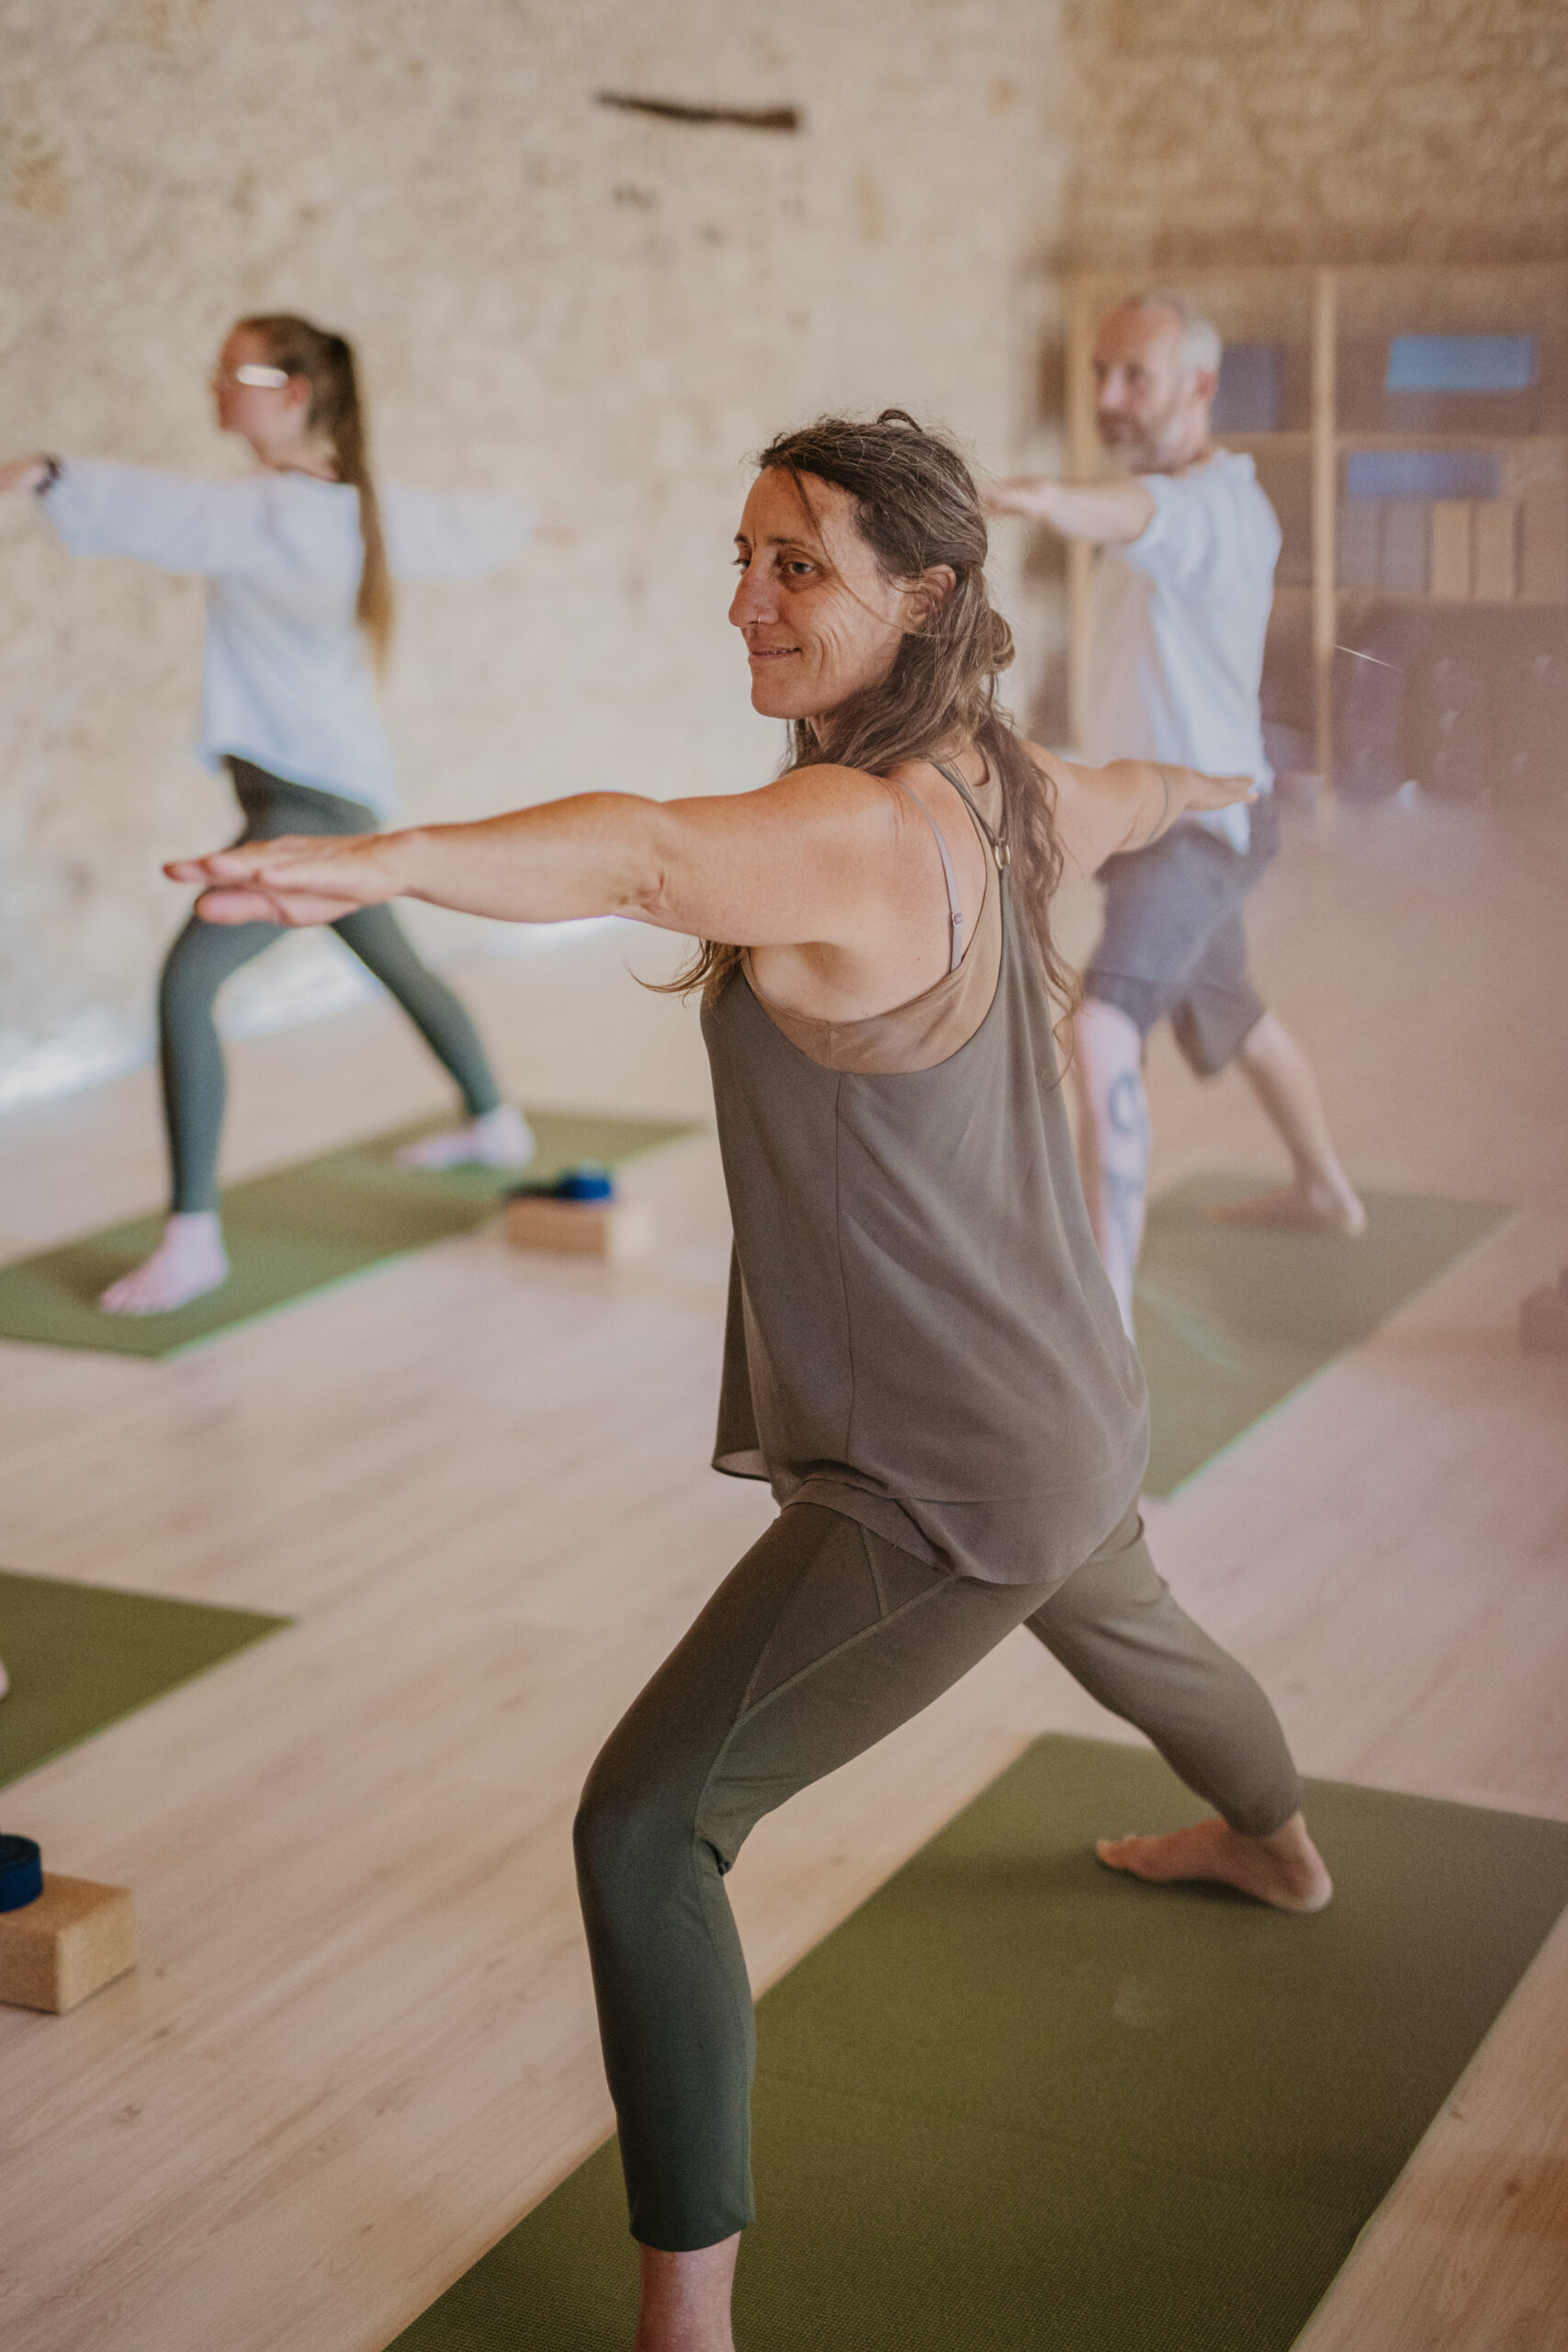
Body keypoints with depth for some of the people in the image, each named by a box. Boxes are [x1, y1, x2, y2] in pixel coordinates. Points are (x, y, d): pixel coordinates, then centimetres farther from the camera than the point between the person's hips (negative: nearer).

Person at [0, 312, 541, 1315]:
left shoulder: (282, 513, -18)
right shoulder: (362, 505, 7)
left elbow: (180, 513, -38)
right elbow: (467, 528, 25)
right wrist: (517, 519, 47)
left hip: (314, 799, -11)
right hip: (332, 792, 11)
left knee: (189, 978, -20)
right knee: (395, 962, 30)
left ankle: (194, 1235, -21)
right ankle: (496, 1124, 52)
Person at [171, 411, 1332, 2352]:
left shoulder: (853, 834, -28)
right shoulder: (996, 791, 0)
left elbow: (648, 850, -51)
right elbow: (1124, 803, 25)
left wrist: (382, 858, -69)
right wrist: (1205, 782, 49)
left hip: (945, 1483, -10)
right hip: (1067, 1411, 10)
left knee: (646, 1829, -9)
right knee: (1116, 1626, 40)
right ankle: (1273, 1843, 71)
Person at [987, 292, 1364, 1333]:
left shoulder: (1220, 506, -23)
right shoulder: (1161, 495, 12)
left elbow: (1141, 513, -46)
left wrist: (1039, 495, -65)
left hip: (1200, 822, -11)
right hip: (1143, 811, 11)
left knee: (1102, 1031, -28)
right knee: (1232, 1018, 29)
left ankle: (1104, 1320, -34)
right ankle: (1326, 1188, 53)